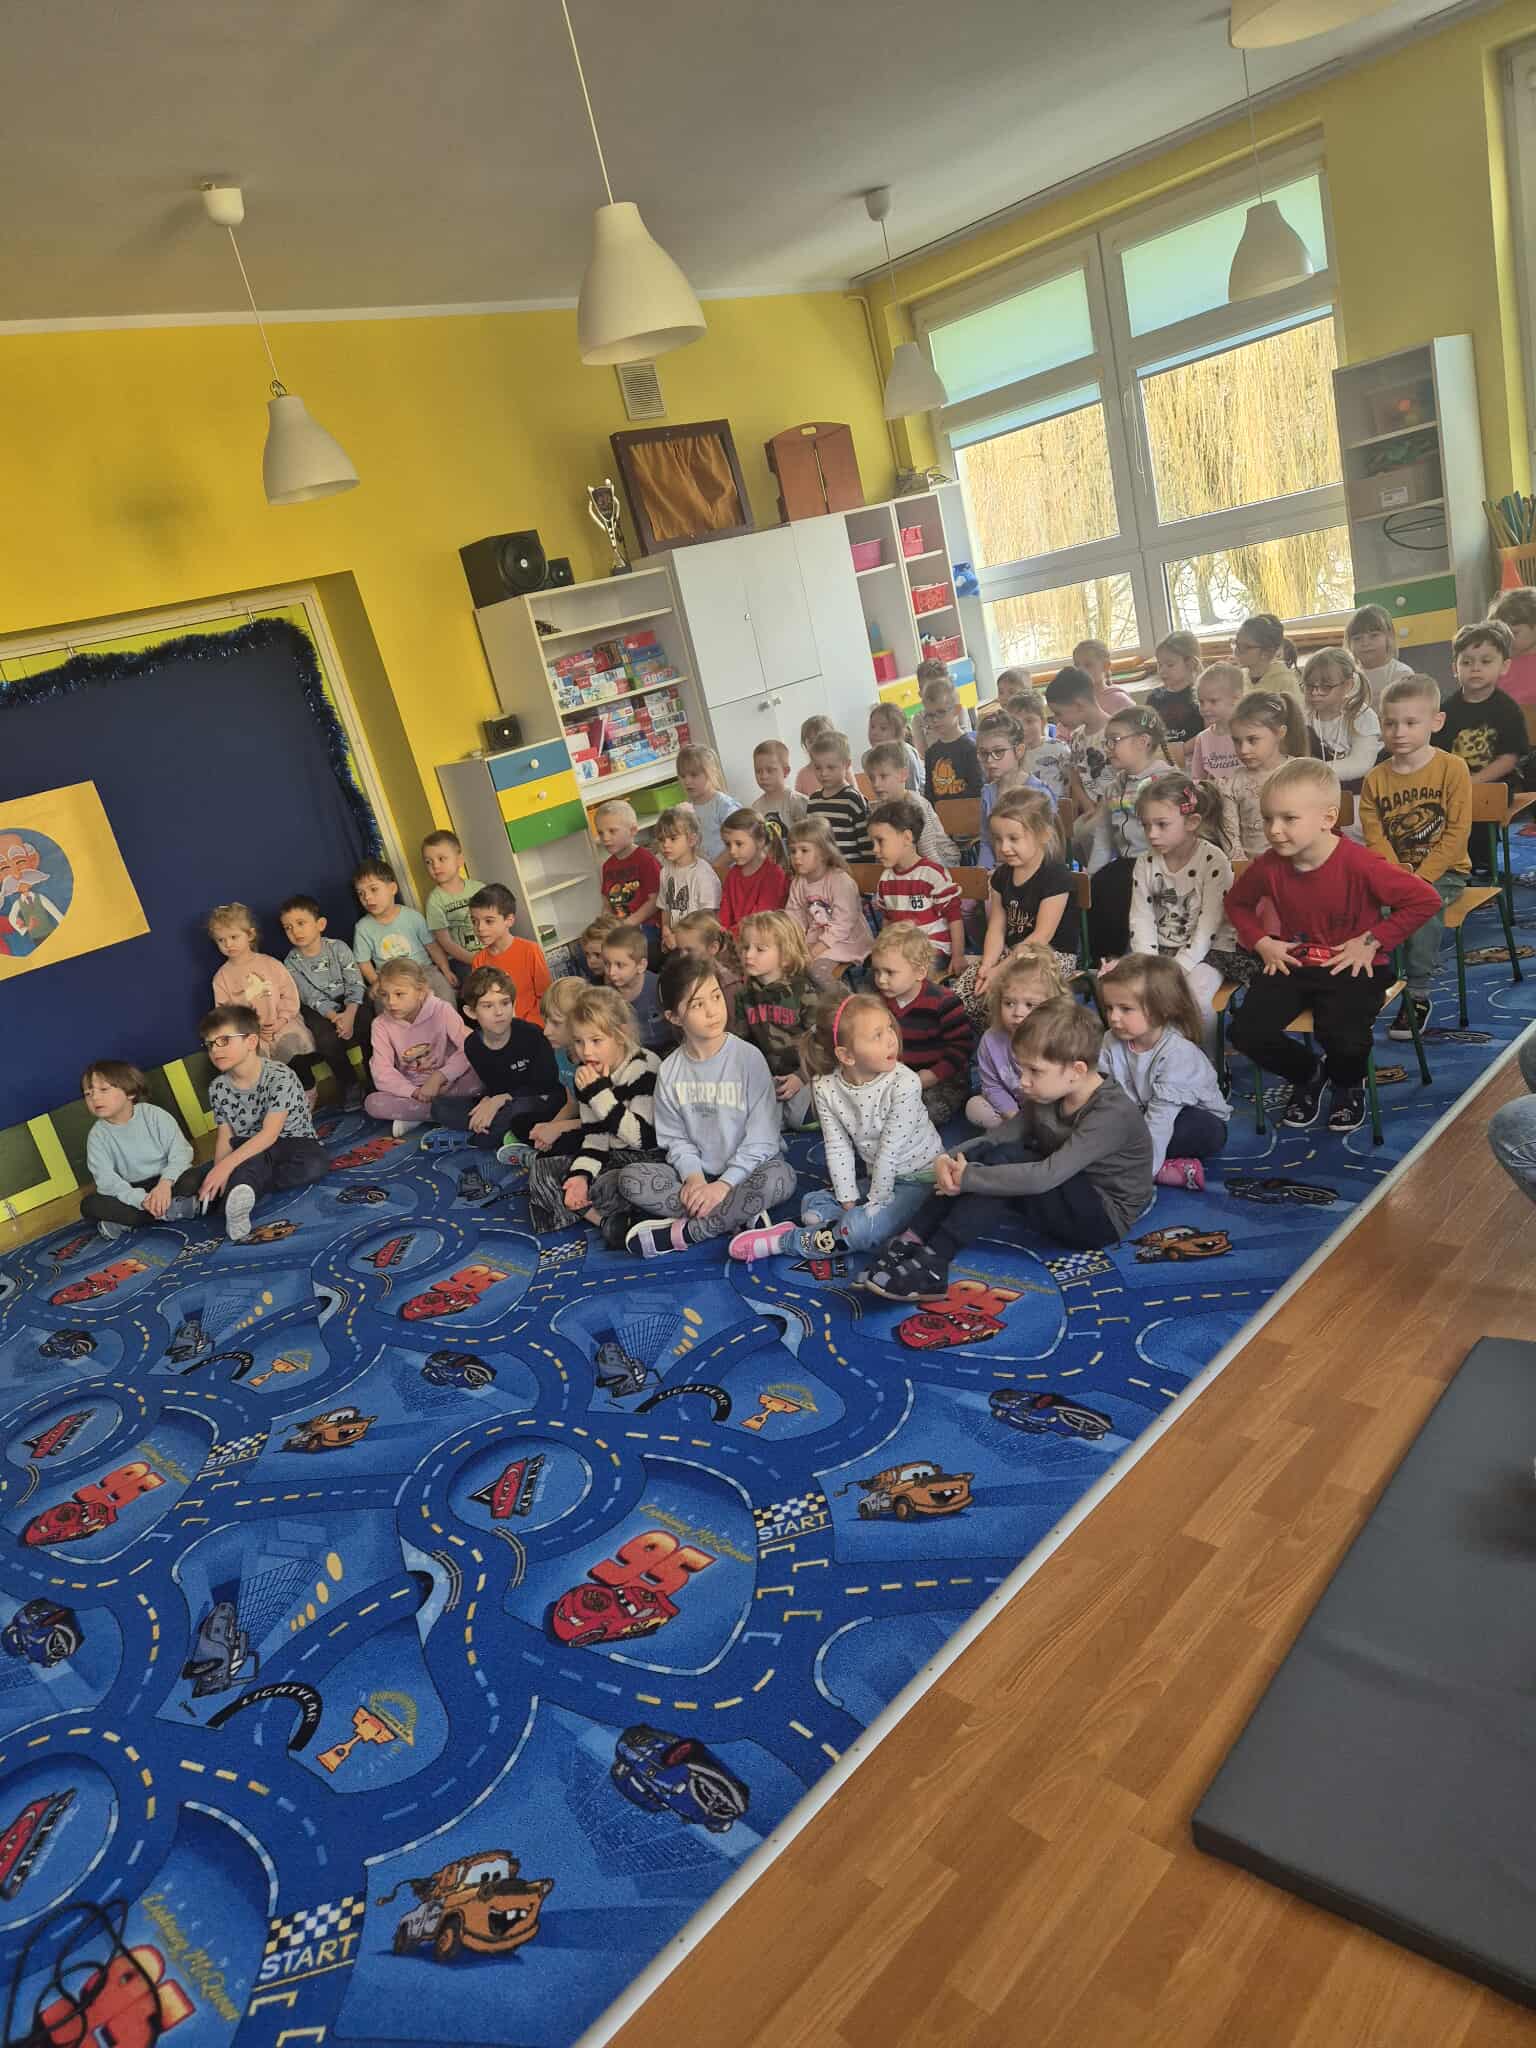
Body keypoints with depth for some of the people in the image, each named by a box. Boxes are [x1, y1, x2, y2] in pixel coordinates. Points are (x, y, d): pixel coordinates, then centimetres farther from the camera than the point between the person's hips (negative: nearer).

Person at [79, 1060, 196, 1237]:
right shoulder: (97, 1135, -6)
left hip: (167, 1183, -2)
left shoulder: (154, 1115, -9)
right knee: (89, 1204, -23)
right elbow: (106, 1180, -16)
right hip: (131, 1192, 3)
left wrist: (165, 1183, -33)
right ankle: (168, 1210, -24)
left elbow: (181, 1152, -14)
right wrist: (141, 1200, -32)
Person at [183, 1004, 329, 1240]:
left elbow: (269, 1134, -26)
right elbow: (225, 1137, -2)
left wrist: (226, 1166, -35)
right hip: (249, 1150, 4)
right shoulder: (218, 1088, 0)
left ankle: (240, 1189, -33)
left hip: (294, 1143, -4)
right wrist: (218, 1173, -23)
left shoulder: (280, 1077, -19)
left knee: (315, 1165, -39)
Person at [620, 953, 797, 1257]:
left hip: (744, 1170, -3)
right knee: (629, 1178, -20)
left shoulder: (748, 1058, -11)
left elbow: (761, 1139, -13)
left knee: (779, 1177, -36)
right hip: (696, 1172, 3)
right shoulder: (670, 1070, 0)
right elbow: (675, 1138, 2)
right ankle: (737, 1218, -23)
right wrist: (693, 1176, -18)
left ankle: (680, 1232, -24)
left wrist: (724, 1184, -20)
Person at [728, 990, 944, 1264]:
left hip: (919, 1179, -6)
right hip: (879, 1176, 6)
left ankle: (782, 1240, -8)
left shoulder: (904, 1084, -26)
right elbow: (838, 1149, -6)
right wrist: (850, 1204, -9)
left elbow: (890, 1151, -21)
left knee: (860, 1227, -24)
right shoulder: (825, 1087, -12)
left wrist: (872, 1205, -15)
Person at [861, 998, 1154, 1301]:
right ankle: (911, 1242, -20)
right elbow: (997, 1137, -2)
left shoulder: (1112, 1113, -27)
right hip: (1066, 1197, 8)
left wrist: (967, 1178, -31)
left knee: (1002, 1160, -28)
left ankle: (932, 1261, -29)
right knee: (983, 1152, -15)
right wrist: (948, 1158, -21)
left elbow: (1044, 1176, -35)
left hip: (1104, 1217, -8)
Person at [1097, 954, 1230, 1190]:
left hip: (1199, 1118, -5)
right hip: (1138, 1116, 5)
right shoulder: (1112, 1042, -11)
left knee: (1209, 1133, -37)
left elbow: (1162, 1115, -34)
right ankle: (1170, 1169, -29)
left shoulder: (1178, 1052, -28)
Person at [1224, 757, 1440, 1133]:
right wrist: (1262, 942, -1)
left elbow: (1425, 900, -15)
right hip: (1292, 964, 4)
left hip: (1350, 966, -4)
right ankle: (1307, 1075, 17)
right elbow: (1237, 902, 13)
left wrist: (1372, 940, -16)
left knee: (1343, 1038, -29)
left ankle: (1348, 1085, 12)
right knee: (1245, 1031, -17)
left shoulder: (1358, 865, -21)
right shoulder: (1269, 866, -8)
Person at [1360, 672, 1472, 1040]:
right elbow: (1375, 838, -2)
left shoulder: (1452, 768, -7)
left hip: (1443, 870, -3)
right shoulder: (1375, 779, 2)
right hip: (1392, 871, 3)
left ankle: (1418, 994, -19)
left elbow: (1458, 832, -12)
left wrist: (1421, 877, -20)